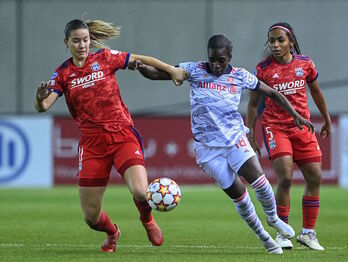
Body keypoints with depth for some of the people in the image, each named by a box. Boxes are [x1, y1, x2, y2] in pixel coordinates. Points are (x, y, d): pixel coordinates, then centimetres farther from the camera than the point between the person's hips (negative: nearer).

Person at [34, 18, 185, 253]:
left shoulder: (105, 58, 3)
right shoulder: (63, 74, 5)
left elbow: (140, 59, 14)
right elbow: (43, 107, -6)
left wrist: (172, 70, 13)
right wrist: (40, 98, -29)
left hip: (122, 135, -1)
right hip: (92, 143, 1)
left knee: (140, 192, -25)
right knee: (91, 217, -1)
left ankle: (148, 220, 13)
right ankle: (112, 233, 36)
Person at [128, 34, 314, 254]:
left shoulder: (240, 76, 1)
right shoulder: (195, 71, -3)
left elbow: (272, 93, 10)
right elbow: (157, 74, -7)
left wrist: (295, 115, 7)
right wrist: (142, 68, -28)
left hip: (235, 137, 1)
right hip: (207, 144, -1)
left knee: (256, 176, -20)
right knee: (236, 192, -1)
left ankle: (273, 218, 7)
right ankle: (262, 236, 16)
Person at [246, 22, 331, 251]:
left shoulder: (305, 63, 0)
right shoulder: (263, 69, -7)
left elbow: (315, 91, 17)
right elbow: (253, 104, 1)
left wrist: (327, 120, 24)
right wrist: (250, 136, -2)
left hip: (302, 127, 4)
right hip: (275, 127, -4)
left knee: (315, 177, 3)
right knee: (285, 178, -18)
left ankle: (308, 232, 16)